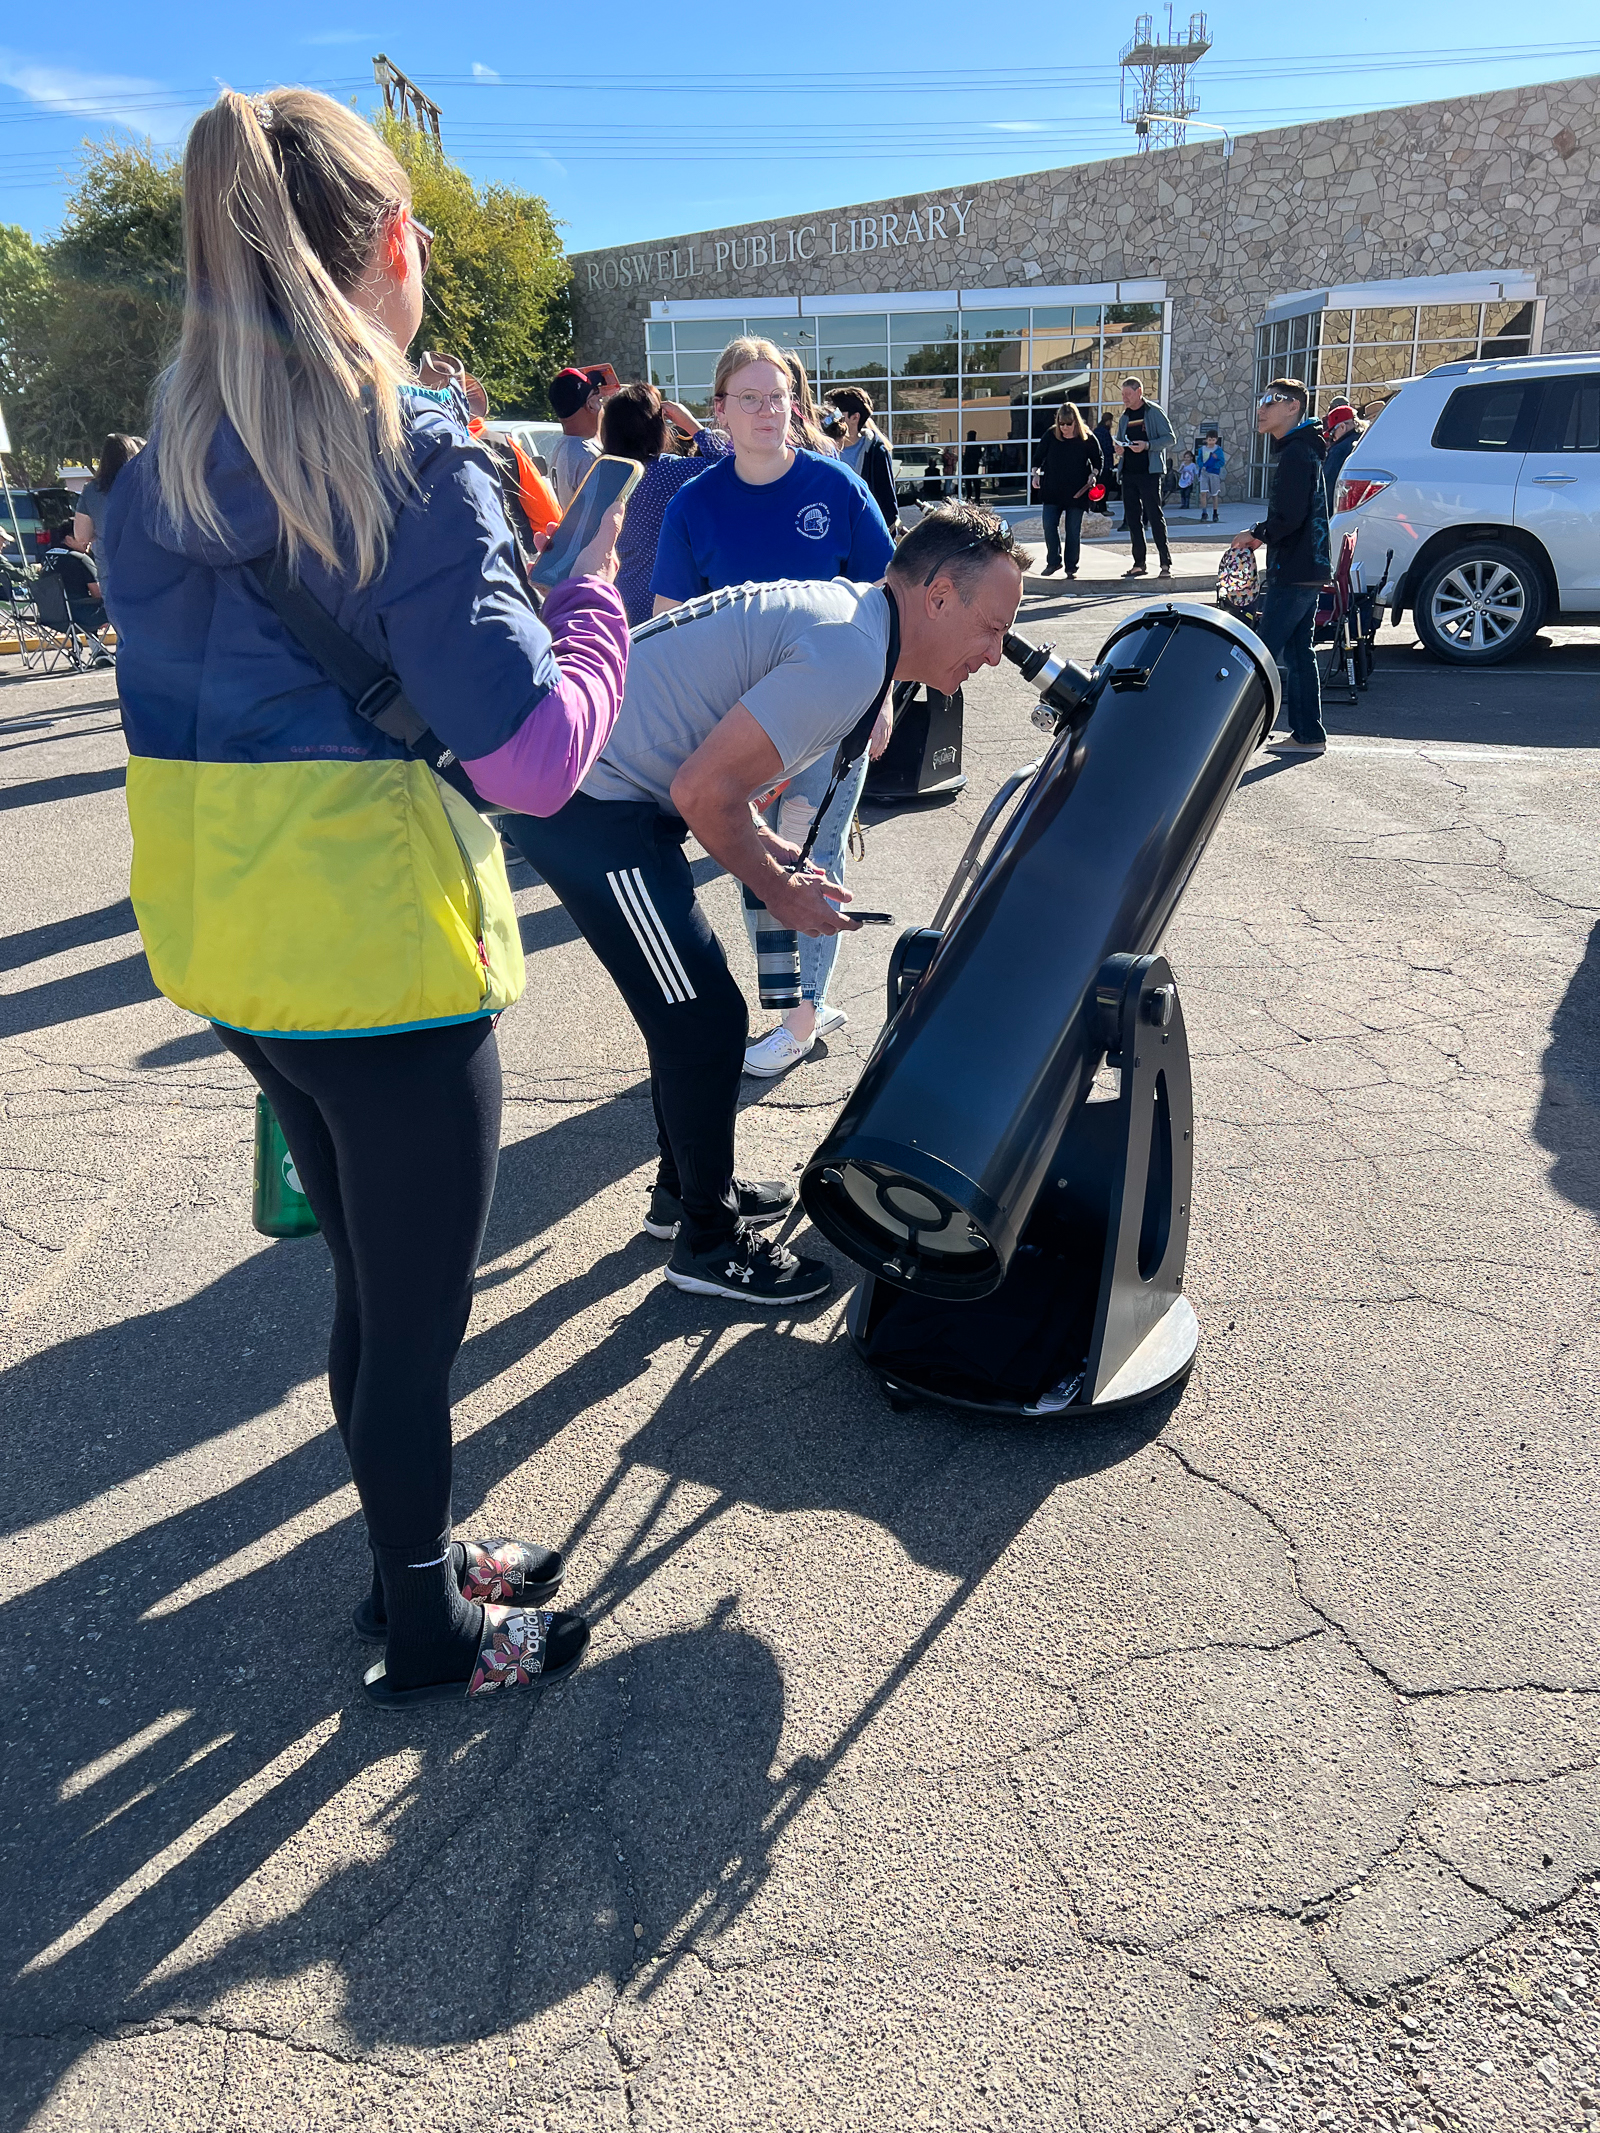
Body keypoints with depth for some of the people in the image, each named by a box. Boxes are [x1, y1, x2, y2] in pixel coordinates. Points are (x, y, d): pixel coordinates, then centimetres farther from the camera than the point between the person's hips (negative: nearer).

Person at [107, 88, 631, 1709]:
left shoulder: (162, 470, 7)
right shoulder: (412, 456, -16)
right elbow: (533, 751, -21)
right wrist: (591, 593, -3)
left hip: (227, 952, 8)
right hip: (386, 966, -7)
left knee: (373, 1286, 23)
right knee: (417, 1316, 10)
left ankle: (414, 1560, 43)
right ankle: (429, 1637, 31)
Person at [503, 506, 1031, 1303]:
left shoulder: (838, 609, 12)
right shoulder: (849, 656, -20)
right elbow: (704, 792, -22)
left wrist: (760, 842, 9)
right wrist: (778, 889, -7)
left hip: (583, 778, 11)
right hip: (590, 804, -11)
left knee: (689, 1004, 19)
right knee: (705, 1017, -4)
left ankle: (686, 1188, 36)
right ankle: (708, 1243, 11)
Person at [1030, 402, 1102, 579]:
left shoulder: (1088, 438, -3)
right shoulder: (1050, 435, -1)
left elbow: (1098, 460, 8)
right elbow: (1039, 456, 11)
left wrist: (1093, 474, -8)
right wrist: (1036, 473, -2)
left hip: (1076, 492, -1)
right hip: (1052, 491, 1)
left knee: (1073, 530, 1)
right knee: (1049, 526, -6)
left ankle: (1072, 567, 11)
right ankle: (1053, 562, 9)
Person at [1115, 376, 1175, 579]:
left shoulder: (1153, 412, -3)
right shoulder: (1125, 416, 15)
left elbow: (1170, 438, -5)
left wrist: (1147, 445, -18)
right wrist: (1118, 448, 2)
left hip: (1149, 472, -7)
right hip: (1128, 472, 7)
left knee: (1155, 516, -9)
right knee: (1132, 518, 7)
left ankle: (1166, 563, -7)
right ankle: (1139, 564, 13)